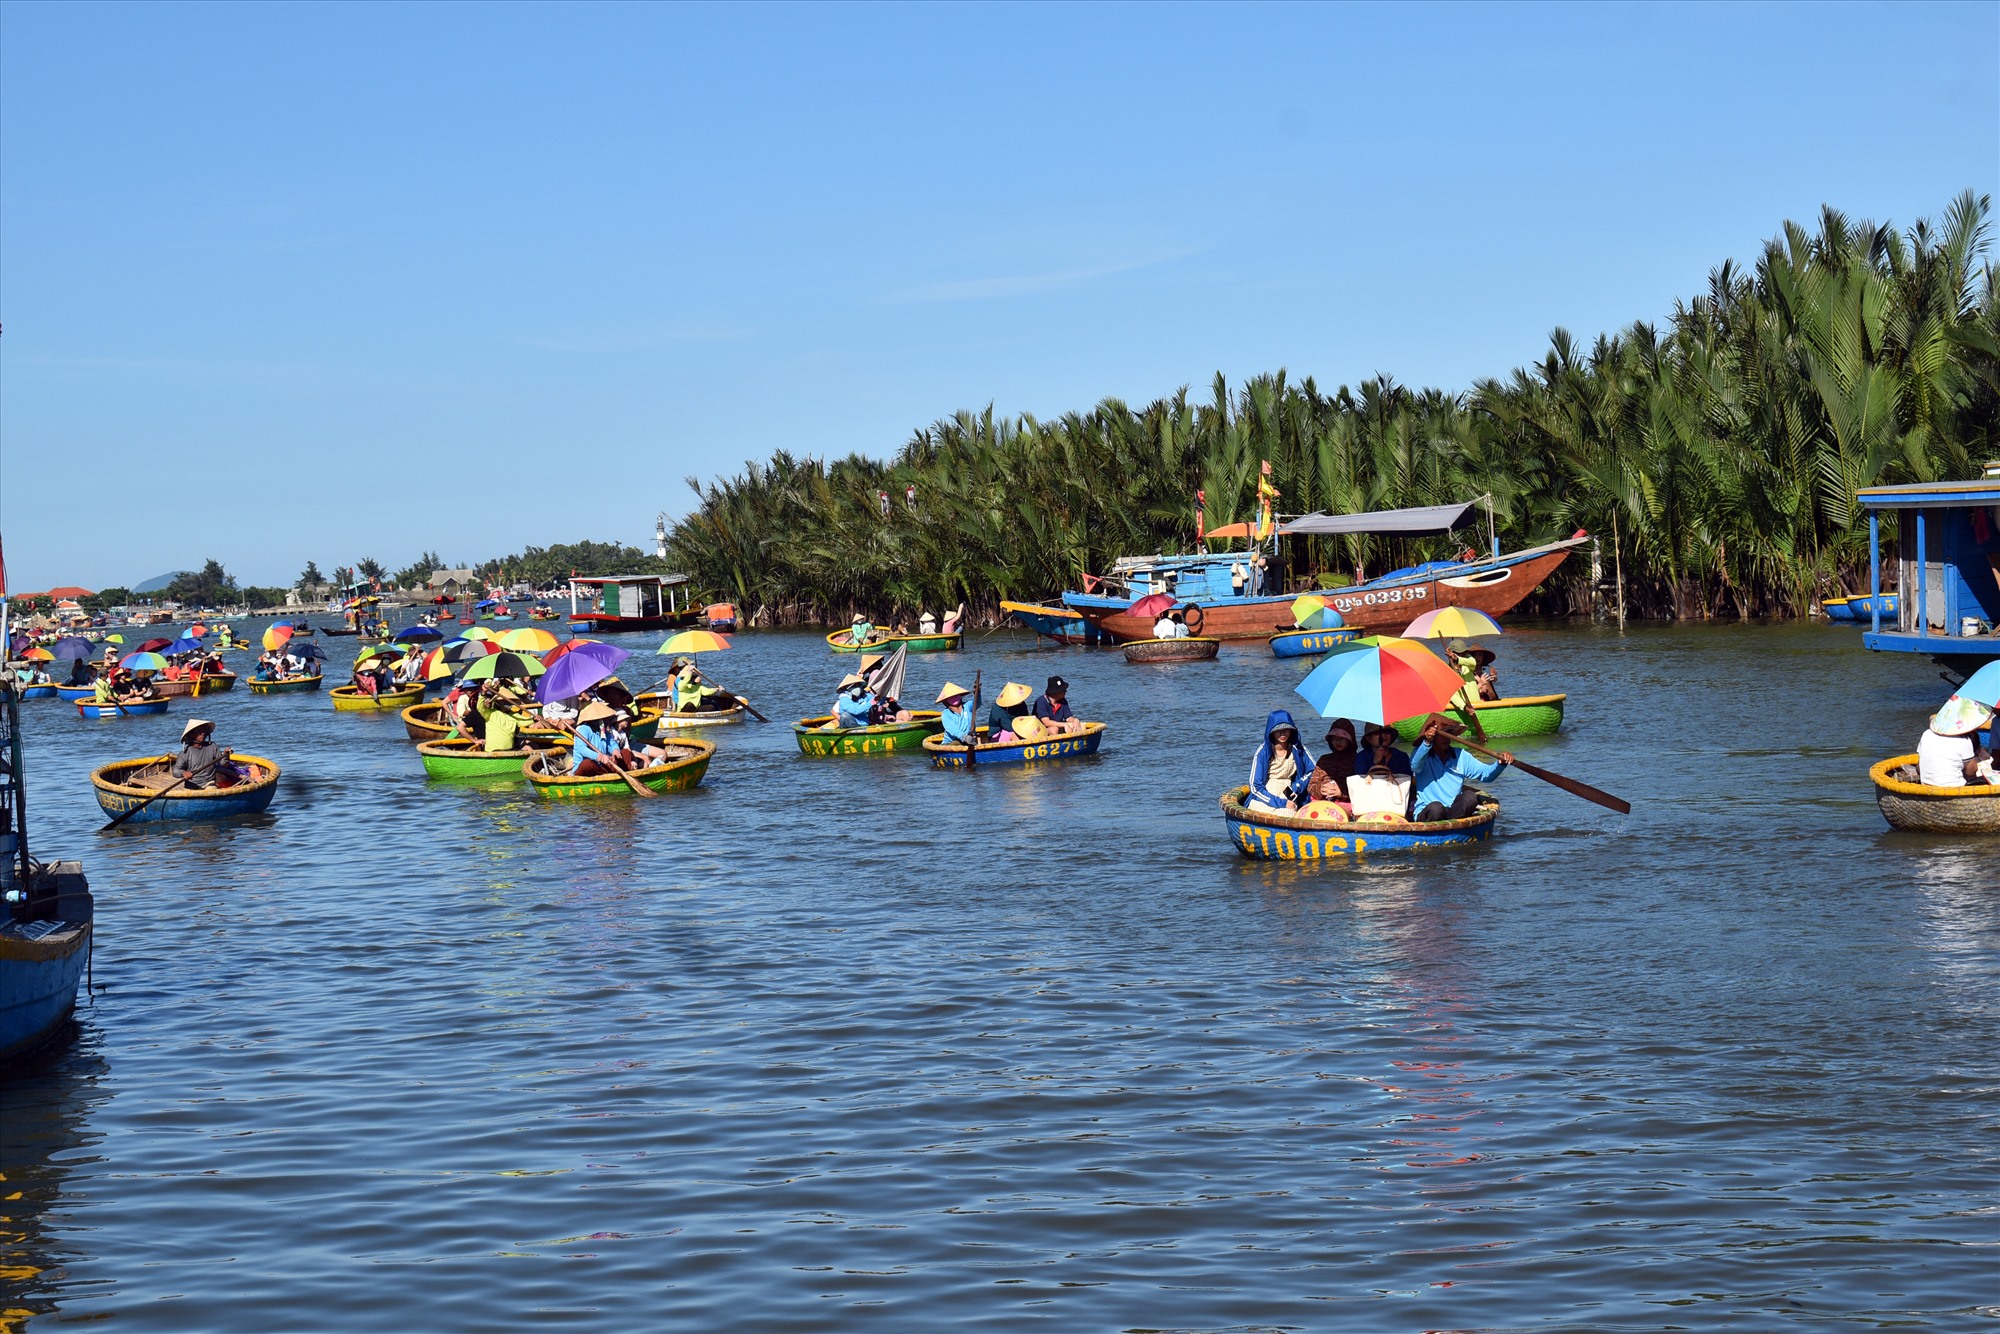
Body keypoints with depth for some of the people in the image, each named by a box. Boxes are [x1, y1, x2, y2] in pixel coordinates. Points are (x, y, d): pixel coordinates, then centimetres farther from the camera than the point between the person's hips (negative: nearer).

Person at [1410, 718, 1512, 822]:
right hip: (1426, 813, -4)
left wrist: (1501, 763, -13)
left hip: (1455, 810, 4)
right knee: (1435, 807, -39)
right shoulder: (1421, 753, 3)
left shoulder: (1461, 756, 15)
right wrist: (1427, 743, -40)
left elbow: (1486, 774, 9)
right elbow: (1415, 766, -22)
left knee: (1470, 796, -28)